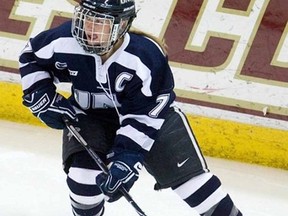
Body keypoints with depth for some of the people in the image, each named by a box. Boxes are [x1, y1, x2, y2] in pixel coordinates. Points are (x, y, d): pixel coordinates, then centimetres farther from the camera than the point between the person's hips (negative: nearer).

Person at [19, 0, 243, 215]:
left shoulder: (147, 57, -35)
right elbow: (31, 56, -4)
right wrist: (44, 99, -15)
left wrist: (127, 158, -34)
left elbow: (143, 117, -29)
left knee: (187, 173, -8)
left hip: (153, 115, -2)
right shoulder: (65, 42, -26)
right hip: (90, 115, 2)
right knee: (82, 171, -17)